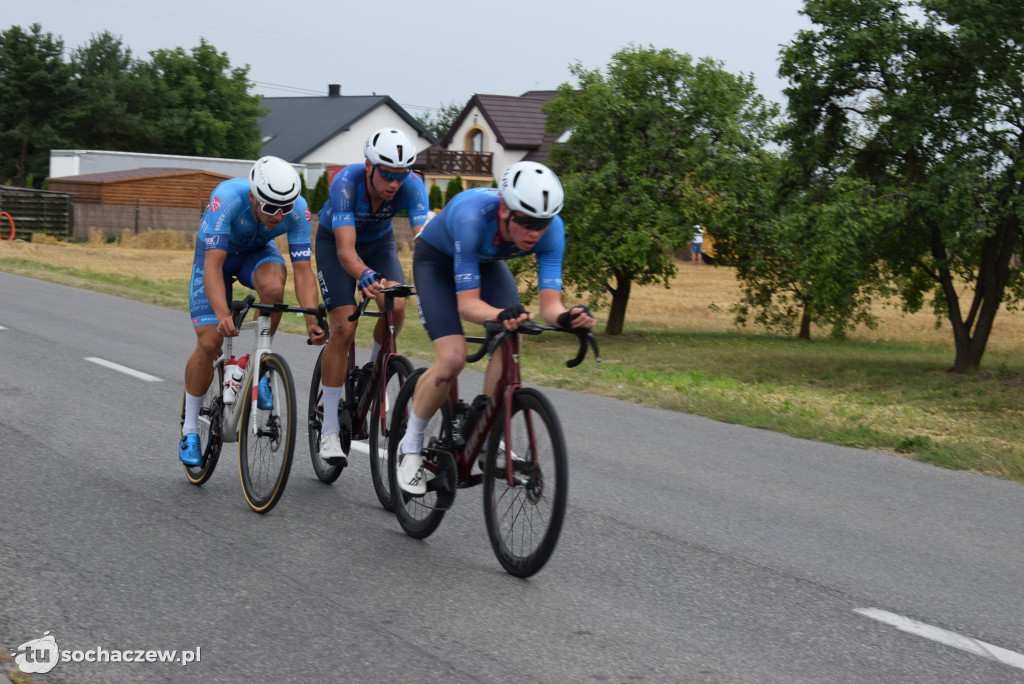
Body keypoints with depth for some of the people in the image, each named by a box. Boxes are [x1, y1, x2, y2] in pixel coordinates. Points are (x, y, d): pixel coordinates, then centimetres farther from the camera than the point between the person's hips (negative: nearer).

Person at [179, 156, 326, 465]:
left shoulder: (298, 209, -31)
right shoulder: (227, 198, -39)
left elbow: (303, 271, -29)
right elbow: (213, 266, -44)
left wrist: (312, 321, -44)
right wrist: (223, 315, -58)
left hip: (257, 252, 2)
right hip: (216, 254, -2)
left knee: (273, 285, -35)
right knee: (209, 343, -12)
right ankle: (190, 430, 7)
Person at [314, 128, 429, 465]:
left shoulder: (411, 185, -30)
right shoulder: (346, 182, -37)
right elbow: (346, 250, -45)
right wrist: (366, 277, -65)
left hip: (380, 241, 3)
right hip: (335, 242, -3)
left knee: (396, 307, -25)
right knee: (344, 327, -17)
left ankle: (373, 372, 7)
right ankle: (329, 431, -9)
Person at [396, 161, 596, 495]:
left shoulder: (550, 228, -30)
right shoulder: (473, 216, -42)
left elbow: (549, 303, -32)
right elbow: (467, 303, -42)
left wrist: (567, 316, -55)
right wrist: (500, 315, -62)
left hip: (487, 262, 4)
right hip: (437, 260, -4)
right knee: (452, 358, -22)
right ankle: (410, 445, -1)